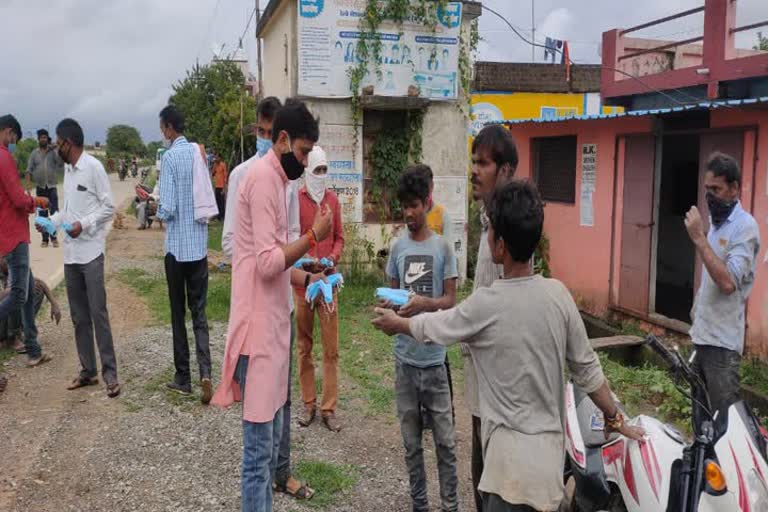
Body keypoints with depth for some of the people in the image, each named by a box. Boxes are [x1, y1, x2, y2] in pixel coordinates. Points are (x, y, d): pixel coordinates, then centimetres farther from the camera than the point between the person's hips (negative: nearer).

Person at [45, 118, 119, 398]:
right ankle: (87, 370, 20)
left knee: (98, 314, -6)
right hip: (70, 253, 8)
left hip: (91, 252, -7)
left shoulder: (93, 166, -9)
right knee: (79, 316, 11)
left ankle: (110, 372, 1)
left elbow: (109, 207, -10)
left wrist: (84, 224, -18)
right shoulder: (67, 168, 13)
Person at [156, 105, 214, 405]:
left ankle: (183, 378, 14)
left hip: (177, 247, -5)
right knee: (199, 312, 8)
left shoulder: (170, 157, -12)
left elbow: (167, 209, -15)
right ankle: (205, 372, -7)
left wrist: (157, 211, 5)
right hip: (200, 244, 5)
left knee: (178, 314, 7)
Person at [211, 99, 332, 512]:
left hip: (273, 323, 10)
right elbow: (267, 262, -21)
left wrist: (308, 279, 12)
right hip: (258, 326, -10)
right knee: (259, 445, -1)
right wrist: (313, 236, -17)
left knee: (271, 436, 19)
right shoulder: (263, 177, -14)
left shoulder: (275, 178, 16)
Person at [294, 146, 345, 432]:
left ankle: (329, 408, 11)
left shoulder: (333, 200, 7)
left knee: (331, 348, 3)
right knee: (304, 346, 8)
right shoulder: (296, 200, -6)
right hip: (302, 280, -3)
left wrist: (333, 258, -6)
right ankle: (309, 404, 20)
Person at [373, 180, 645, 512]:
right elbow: (586, 368, 5)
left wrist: (396, 323, 23)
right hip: (550, 448, 6)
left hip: (513, 457, -6)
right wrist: (615, 419, 18)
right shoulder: (558, 294, -2)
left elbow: (432, 328, 3)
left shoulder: (486, 305, -15)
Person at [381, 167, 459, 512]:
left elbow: (451, 300, -4)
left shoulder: (443, 247, -3)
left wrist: (425, 303, -22)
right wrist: (387, 304, -13)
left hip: (434, 357, -2)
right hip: (405, 357, 2)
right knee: (411, 441, 12)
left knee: (445, 440, 4)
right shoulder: (398, 247, 5)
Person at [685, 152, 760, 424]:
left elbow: (728, 282, -26)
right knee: (700, 412, 17)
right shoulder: (715, 222, 13)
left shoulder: (745, 226, -14)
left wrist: (699, 239, -24)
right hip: (702, 334, 8)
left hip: (722, 341, -8)